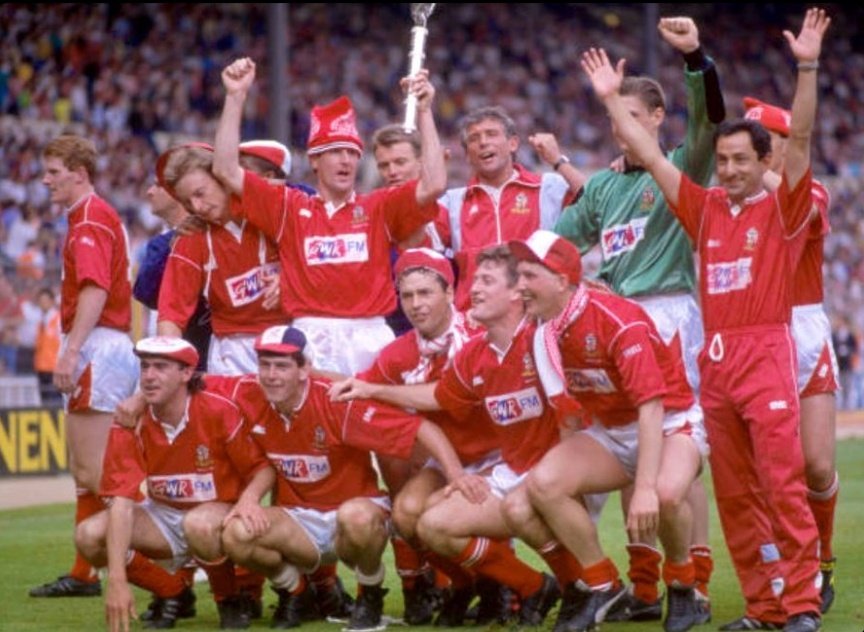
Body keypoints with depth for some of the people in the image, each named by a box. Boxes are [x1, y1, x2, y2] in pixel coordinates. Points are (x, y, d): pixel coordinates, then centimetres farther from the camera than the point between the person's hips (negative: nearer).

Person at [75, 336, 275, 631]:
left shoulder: (219, 412, -21)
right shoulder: (130, 423, -15)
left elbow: (264, 467, -9)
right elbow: (122, 500, -24)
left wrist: (249, 498, -35)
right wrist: (116, 579, -34)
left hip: (218, 512, -4)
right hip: (163, 516, 4)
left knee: (198, 525, -40)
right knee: (90, 535, -20)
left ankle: (230, 601, -8)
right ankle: (173, 594, 3)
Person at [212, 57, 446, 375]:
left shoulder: (380, 207, 11)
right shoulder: (289, 207, 11)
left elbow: (435, 185, -1)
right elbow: (226, 171, 7)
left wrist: (424, 111, -3)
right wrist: (236, 97, 1)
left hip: (371, 339, 0)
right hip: (311, 339, 0)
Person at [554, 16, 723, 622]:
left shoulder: (680, 170, 1)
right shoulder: (602, 185, 18)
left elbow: (709, 122, -16)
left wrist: (695, 58, -29)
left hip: (669, 315, -6)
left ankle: (696, 586, -4)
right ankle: (644, 588, 12)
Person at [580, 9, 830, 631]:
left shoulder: (783, 207, 2)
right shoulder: (706, 207, 14)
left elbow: (800, 141, -10)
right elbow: (653, 158, 17)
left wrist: (807, 68, -19)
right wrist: (612, 100, 15)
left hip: (767, 352, -5)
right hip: (715, 358, 5)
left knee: (784, 483, -10)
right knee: (734, 492, 5)